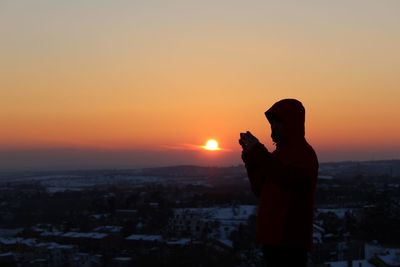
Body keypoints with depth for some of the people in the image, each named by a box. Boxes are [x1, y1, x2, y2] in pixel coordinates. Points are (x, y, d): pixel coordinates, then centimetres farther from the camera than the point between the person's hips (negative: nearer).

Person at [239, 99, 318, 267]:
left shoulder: (304, 154, -8)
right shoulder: (280, 153, 18)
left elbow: (288, 178, -28)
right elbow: (261, 191, 15)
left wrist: (258, 151, -19)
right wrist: (251, 155, 5)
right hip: (273, 237, 9)